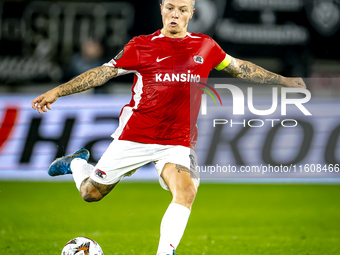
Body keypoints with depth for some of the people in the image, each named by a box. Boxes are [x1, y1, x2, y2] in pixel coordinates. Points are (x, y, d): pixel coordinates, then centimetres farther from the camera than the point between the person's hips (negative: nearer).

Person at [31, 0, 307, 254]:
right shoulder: (141, 46, -2)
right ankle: (77, 163, 41)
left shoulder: (205, 46, 5)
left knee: (186, 192, -26)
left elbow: (239, 68, 20)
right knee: (91, 193, 8)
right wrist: (57, 91, -1)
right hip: (135, 136, -1)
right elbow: (103, 73, 3)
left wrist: (283, 80, 19)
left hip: (178, 141, 1)